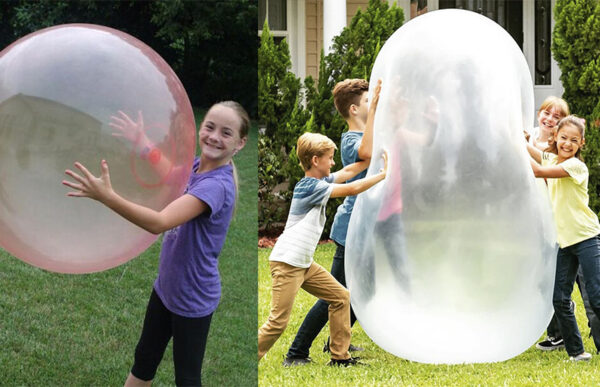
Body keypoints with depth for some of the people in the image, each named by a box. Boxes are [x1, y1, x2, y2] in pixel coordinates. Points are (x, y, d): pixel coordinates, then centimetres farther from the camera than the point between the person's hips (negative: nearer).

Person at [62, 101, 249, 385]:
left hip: (192, 300, -8)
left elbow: (159, 222, -42)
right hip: (166, 286, 8)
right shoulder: (195, 166, -5)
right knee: (144, 359, 24)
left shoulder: (217, 186, -31)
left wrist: (106, 196, -51)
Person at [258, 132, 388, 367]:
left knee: (340, 297, 11)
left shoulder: (320, 181, 13)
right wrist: (383, 174, -7)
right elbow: (351, 189, -17)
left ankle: (340, 356, 17)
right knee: (278, 322, -12)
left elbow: (347, 172, 23)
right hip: (286, 262, -10)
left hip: (304, 263, 10)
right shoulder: (311, 187, -15)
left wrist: (376, 157, 16)